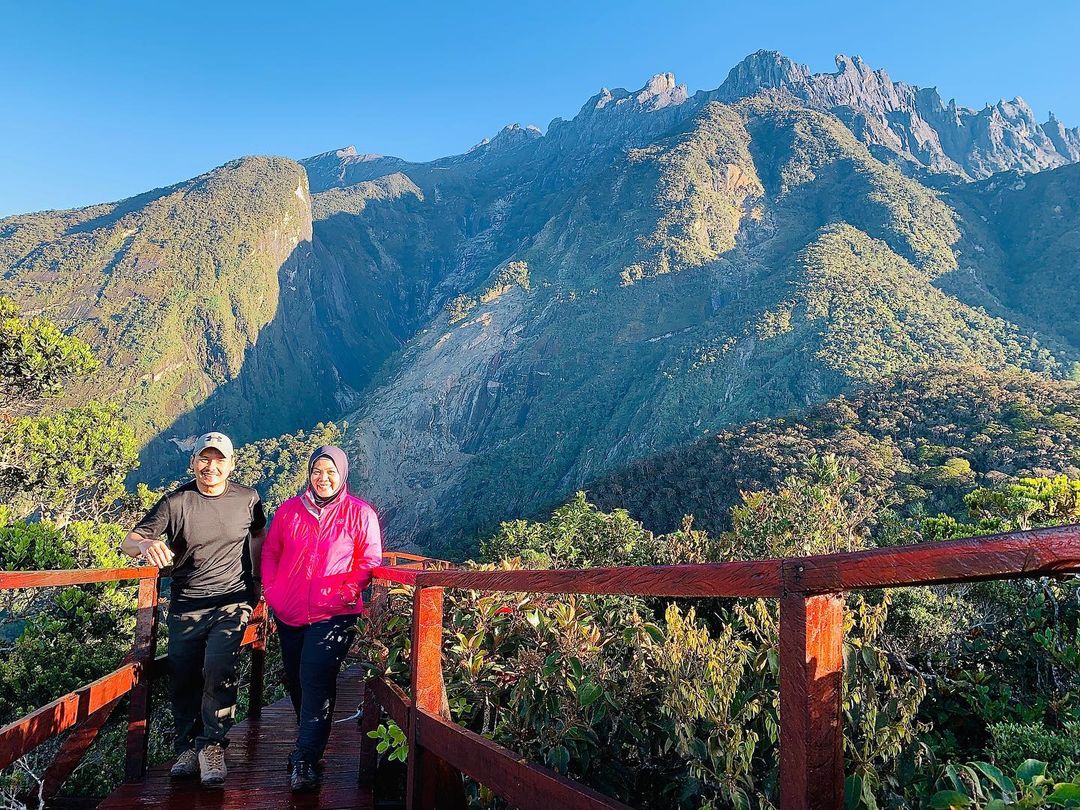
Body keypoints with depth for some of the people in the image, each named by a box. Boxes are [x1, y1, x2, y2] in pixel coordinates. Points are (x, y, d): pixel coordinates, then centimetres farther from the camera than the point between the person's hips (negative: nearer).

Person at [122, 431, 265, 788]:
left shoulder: (247, 499, -1)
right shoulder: (175, 502, -6)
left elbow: (257, 536, 18)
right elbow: (129, 542, -7)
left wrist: (258, 582, 17)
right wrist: (147, 544, -31)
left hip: (232, 602, -1)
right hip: (185, 606, 1)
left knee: (218, 666, -21)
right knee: (182, 679, 8)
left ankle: (212, 745, -7)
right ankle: (188, 748, 28)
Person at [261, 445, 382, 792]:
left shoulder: (359, 513, -3)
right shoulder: (289, 510, 7)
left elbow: (370, 558, -1)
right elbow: (269, 552, 14)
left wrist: (348, 591, -13)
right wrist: (271, 589, 4)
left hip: (333, 614, -4)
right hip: (288, 613, 5)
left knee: (315, 681, -14)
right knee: (295, 681, 16)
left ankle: (305, 760, -6)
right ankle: (310, 742, 37)